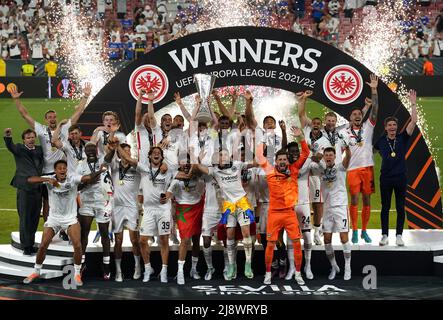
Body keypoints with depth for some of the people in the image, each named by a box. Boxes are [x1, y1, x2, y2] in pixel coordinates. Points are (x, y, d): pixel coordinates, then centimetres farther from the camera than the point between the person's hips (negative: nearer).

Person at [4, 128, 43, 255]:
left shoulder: (40, 149, 15)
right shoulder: (19, 149, 0)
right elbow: (10, 146, -18)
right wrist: (8, 136, -39)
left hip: (37, 188, 4)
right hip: (24, 188, -4)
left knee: (35, 218, 9)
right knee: (25, 219, -1)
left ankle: (31, 244, 20)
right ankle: (26, 247, 5)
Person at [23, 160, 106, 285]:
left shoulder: (72, 179, -14)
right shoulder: (50, 179, -12)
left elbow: (88, 178, -30)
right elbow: (30, 180, -23)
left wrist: (98, 172, -52)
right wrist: (47, 179, -37)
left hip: (70, 218, -1)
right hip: (53, 218, 1)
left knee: (77, 245, -13)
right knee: (43, 246, 0)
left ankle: (77, 274, 6)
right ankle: (36, 272, 22)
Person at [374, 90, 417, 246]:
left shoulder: (402, 138, 0)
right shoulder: (380, 141, 1)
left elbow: (413, 122, -9)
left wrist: (413, 104, -14)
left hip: (401, 177, 0)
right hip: (385, 177, 0)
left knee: (400, 207, 4)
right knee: (385, 207, 6)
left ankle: (399, 235, 12)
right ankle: (385, 235, 13)